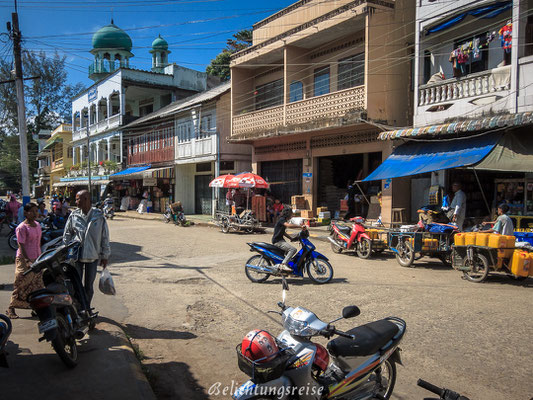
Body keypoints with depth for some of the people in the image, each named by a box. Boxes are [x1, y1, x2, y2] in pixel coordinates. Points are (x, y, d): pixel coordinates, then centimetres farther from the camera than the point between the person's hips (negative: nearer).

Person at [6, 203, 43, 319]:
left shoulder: (38, 225, 10)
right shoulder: (22, 227, -11)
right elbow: (21, 246, -16)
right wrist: (27, 261, -24)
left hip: (36, 260, 7)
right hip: (24, 260, -7)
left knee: (37, 285, 8)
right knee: (21, 284, -2)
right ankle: (11, 308, 10)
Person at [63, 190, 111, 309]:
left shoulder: (99, 216, -6)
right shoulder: (74, 215, -2)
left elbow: (105, 237, 0)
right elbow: (66, 235, 7)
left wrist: (105, 256, 2)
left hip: (93, 256, 0)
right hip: (76, 255, 1)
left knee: (89, 286, 11)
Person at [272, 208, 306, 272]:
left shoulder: (284, 220, 16)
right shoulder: (282, 220, -15)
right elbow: (289, 225, -34)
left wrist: (291, 238, 18)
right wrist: (301, 226, -32)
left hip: (280, 240, 11)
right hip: (277, 241, -11)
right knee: (293, 249, -23)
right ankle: (283, 265, -26)